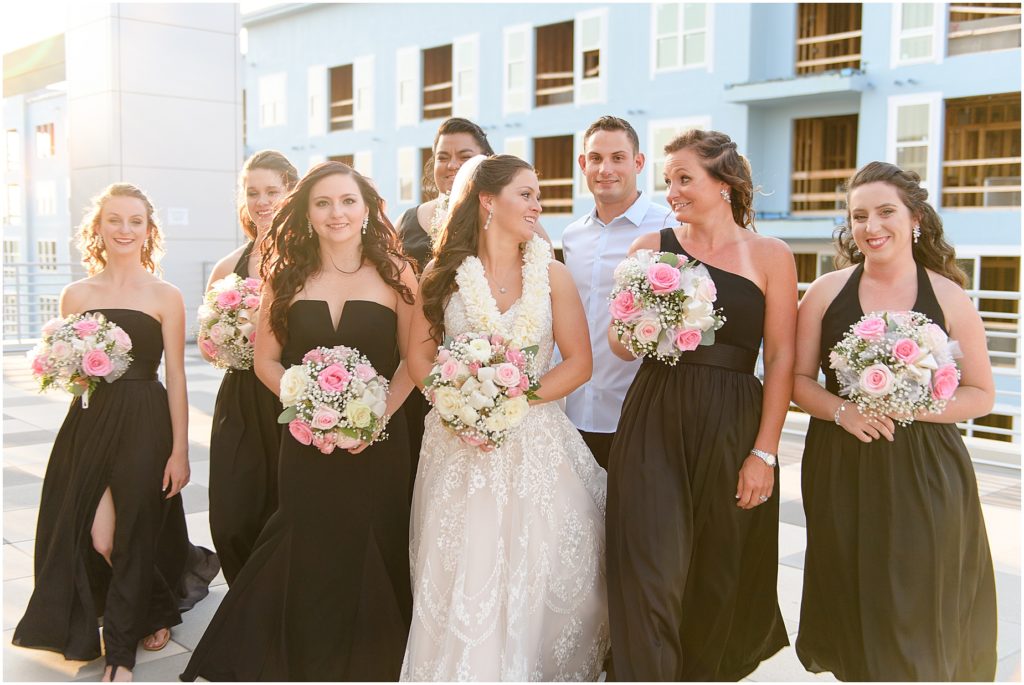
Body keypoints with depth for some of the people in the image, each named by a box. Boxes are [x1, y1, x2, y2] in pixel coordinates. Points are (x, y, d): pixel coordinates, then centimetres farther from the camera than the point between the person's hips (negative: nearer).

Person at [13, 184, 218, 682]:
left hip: (145, 424, -3)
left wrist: (180, 451, -7)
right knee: (87, 535, 5)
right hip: (88, 422, 3)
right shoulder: (77, 295, 7)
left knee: (132, 536, 3)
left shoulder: (164, 296, -2)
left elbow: (176, 377, -4)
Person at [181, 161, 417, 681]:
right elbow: (266, 360, 4)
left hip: (378, 442, -1)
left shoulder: (394, 273, -1)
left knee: (372, 557, 7)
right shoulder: (288, 276, 3)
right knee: (308, 557, 7)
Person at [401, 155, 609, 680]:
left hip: (536, 444, 0)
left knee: (538, 575, 2)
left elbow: (578, 362, 0)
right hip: (461, 444, 0)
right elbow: (419, 355, 5)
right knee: (460, 581, 1)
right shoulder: (444, 273, 3)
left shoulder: (551, 275, 3)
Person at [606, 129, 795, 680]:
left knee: (720, 577, 12)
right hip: (653, 423, 1)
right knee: (651, 574, -3)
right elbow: (619, 343, 10)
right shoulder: (651, 247, 6)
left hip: (732, 428, 0)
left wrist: (765, 451, -7)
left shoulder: (769, 256, 1)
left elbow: (780, 360, -2)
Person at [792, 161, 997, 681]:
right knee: (852, 606, 10)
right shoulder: (826, 292, 2)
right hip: (841, 470, 1)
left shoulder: (949, 298, -1)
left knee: (917, 612, 3)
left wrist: (909, 407, -15)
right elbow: (798, 379, 4)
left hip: (923, 474, -1)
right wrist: (840, 410, -15)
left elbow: (981, 394, 1)